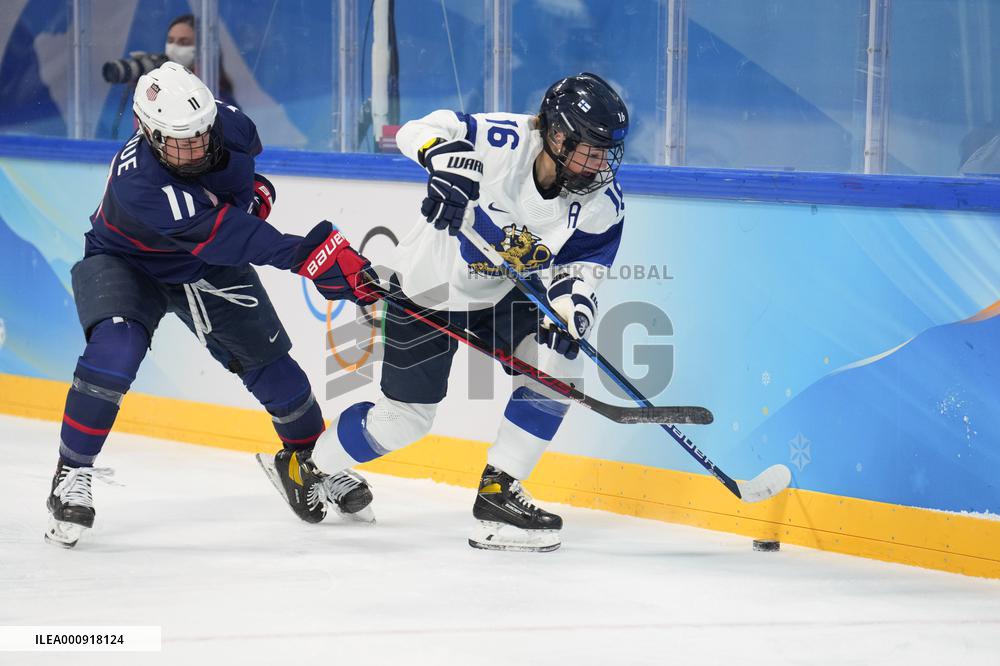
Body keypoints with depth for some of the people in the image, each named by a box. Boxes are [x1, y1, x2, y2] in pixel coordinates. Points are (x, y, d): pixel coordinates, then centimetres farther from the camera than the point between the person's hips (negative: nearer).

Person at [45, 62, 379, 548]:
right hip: (126, 264, -5)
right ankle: (72, 472, -13)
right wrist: (309, 254, -54)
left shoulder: (226, 125, -24)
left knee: (267, 361, 2)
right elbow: (222, 237, -48)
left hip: (211, 270, 5)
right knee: (114, 352, -30)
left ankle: (304, 460, 26)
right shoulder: (138, 183, -42)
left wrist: (254, 187, -11)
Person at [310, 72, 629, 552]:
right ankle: (309, 467, 32)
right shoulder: (504, 143, -31)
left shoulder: (603, 203, -17)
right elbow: (418, 132, -27)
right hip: (430, 285, -4)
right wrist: (447, 155, -50)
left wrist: (573, 301, -31)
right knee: (404, 418, 3)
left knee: (556, 364, -21)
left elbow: (582, 265, -9)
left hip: (506, 294, 4)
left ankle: (499, 492, -10)